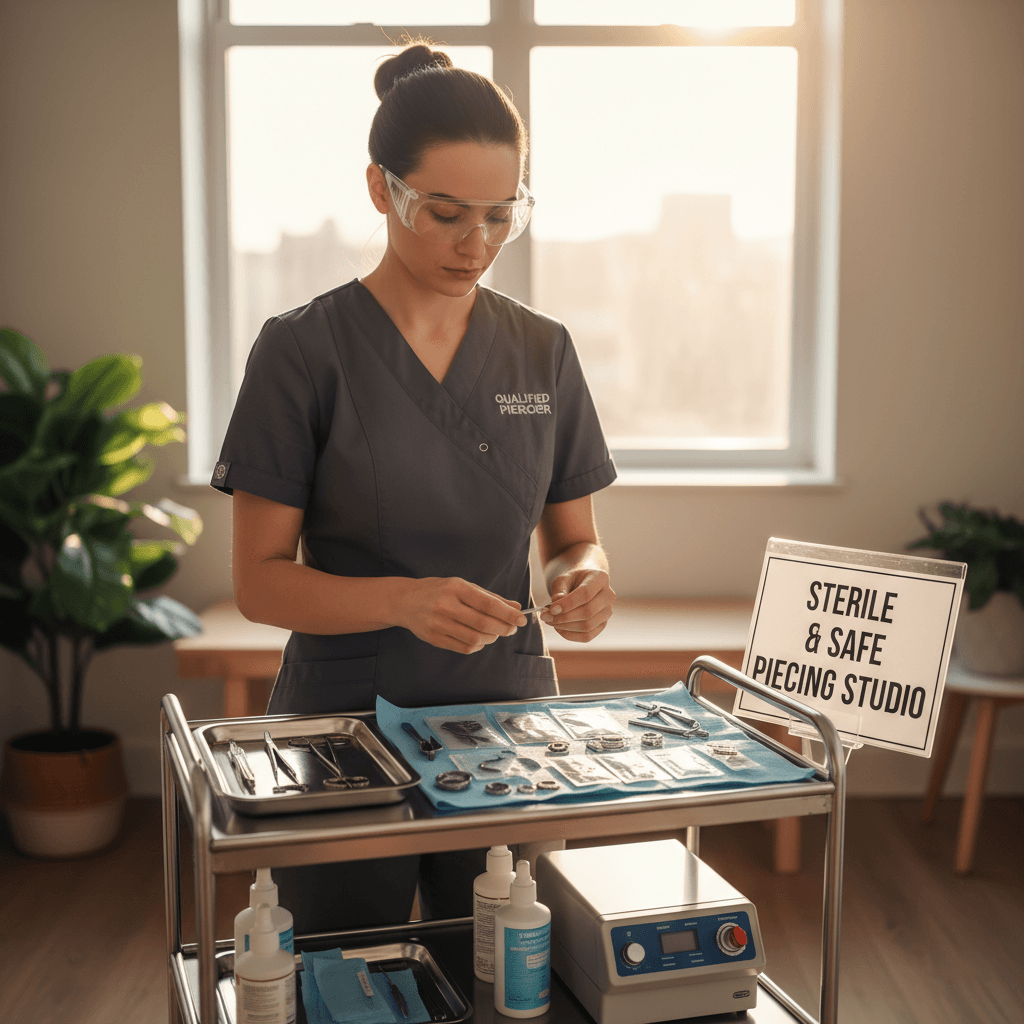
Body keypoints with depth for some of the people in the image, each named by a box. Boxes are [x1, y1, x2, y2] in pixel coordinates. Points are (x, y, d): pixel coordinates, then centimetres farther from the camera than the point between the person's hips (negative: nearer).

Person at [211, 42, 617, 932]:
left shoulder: (543, 352, 4)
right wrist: (402, 600, -25)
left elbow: (573, 539, 10)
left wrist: (585, 576, -13)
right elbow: (260, 581, -9)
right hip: (345, 722, -3)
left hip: (509, 720, 3)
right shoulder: (304, 349, -7)